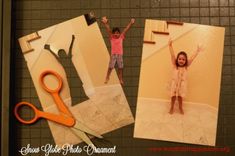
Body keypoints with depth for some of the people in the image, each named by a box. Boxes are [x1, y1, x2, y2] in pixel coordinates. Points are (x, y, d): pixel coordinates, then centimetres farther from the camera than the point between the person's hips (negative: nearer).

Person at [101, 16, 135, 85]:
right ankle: (107, 78, 13)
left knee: (120, 68, 6)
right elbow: (108, 30, -8)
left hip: (120, 55, 2)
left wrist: (130, 23, 2)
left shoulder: (121, 37, 4)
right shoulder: (111, 38, 1)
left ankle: (120, 79, 19)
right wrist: (105, 23, -19)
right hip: (113, 55, -2)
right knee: (110, 67, -4)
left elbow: (125, 30, 3)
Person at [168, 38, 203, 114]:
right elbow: (172, 55, -15)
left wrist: (197, 51, -8)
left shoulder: (186, 66, -3)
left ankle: (180, 107, 32)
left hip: (182, 84, 1)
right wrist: (170, 45, -23)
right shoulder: (175, 65, -7)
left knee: (180, 96, 10)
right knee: (173, 96, 6)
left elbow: (192, 58, -5)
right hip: (174, 83, -1)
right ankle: (171, 108, 25)